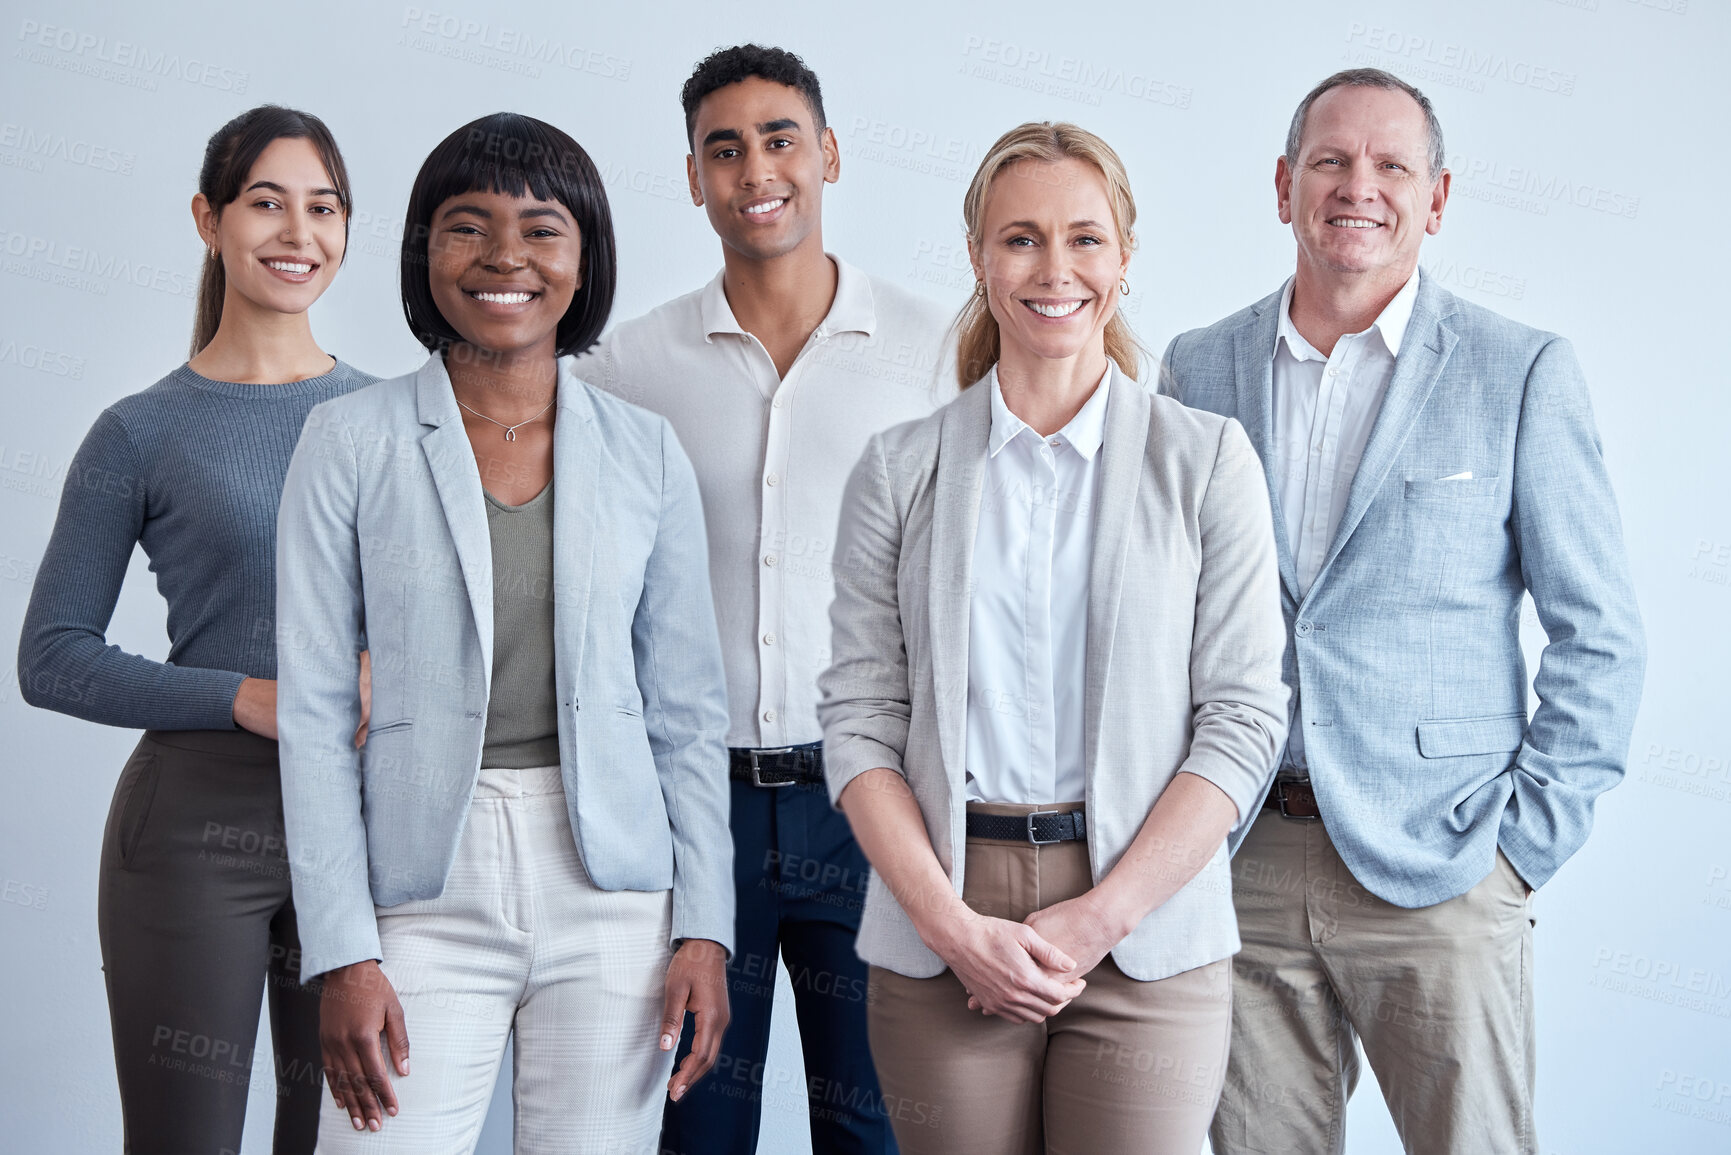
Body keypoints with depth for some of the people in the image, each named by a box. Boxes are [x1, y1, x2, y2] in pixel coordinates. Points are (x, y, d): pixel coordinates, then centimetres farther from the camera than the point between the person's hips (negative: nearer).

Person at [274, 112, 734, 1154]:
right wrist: (343, 952, -7)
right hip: (428, 896, -1)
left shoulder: (646, 454, 5)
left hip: (611, 891, 2)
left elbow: (687, 709, 8)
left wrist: (706, 926, 1)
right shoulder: (351, 443, 0)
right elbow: (317, 709, -1)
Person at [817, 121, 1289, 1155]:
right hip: (941, 934, 1)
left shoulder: (1206, 460, 3)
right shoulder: (900, 471, 6)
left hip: (1146, 939, -1)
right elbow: (860, 718, 3)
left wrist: (1098, 918, -10)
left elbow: (1245, 718, -1)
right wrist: (952, 924, -9)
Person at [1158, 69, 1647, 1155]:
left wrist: (1527, 838, -5)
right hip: (1239, 868, 3)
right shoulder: (1197, 369, 7)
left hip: (1439, 872, -2)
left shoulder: (1522, 371, -1)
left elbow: (1599, 635, 0)